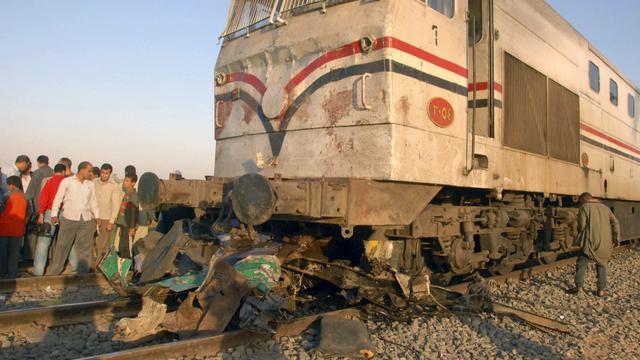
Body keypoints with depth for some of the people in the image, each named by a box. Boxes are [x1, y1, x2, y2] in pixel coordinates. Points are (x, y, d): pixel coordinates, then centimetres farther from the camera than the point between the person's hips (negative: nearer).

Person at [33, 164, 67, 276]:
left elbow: (43, 198, -5)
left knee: (43, 242, 2)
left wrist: (41, 214, -5)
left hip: (50, 212, -1)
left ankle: (38, 271, -1)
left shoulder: (49, 182, 3)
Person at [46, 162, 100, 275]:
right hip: (69, 219, -3)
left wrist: (97, 216, 13)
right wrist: (54, 214, -4)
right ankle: (53, 272, 15)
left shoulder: (91, 184, 11)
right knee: (62, 246, 3)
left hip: (87, 220, 3)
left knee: (85, 247, 7)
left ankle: (83, 272, 17)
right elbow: (58, 198, 2)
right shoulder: (67, 181, 1)